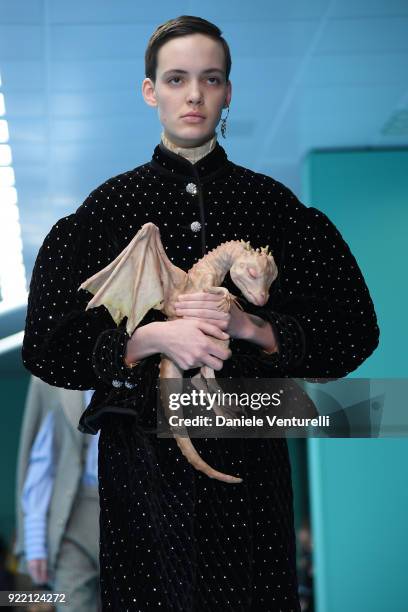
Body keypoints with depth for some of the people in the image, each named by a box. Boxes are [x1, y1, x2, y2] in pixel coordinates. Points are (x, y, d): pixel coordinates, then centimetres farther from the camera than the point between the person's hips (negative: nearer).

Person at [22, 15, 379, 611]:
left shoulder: (271, 203, 6)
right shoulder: (111, 206, 4)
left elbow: (354, 332, 3)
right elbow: (47, 347, 0)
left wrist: (248, 327, -11)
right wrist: (149, 338, -15)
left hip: (249, 451, 1)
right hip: (142, 454, 0)